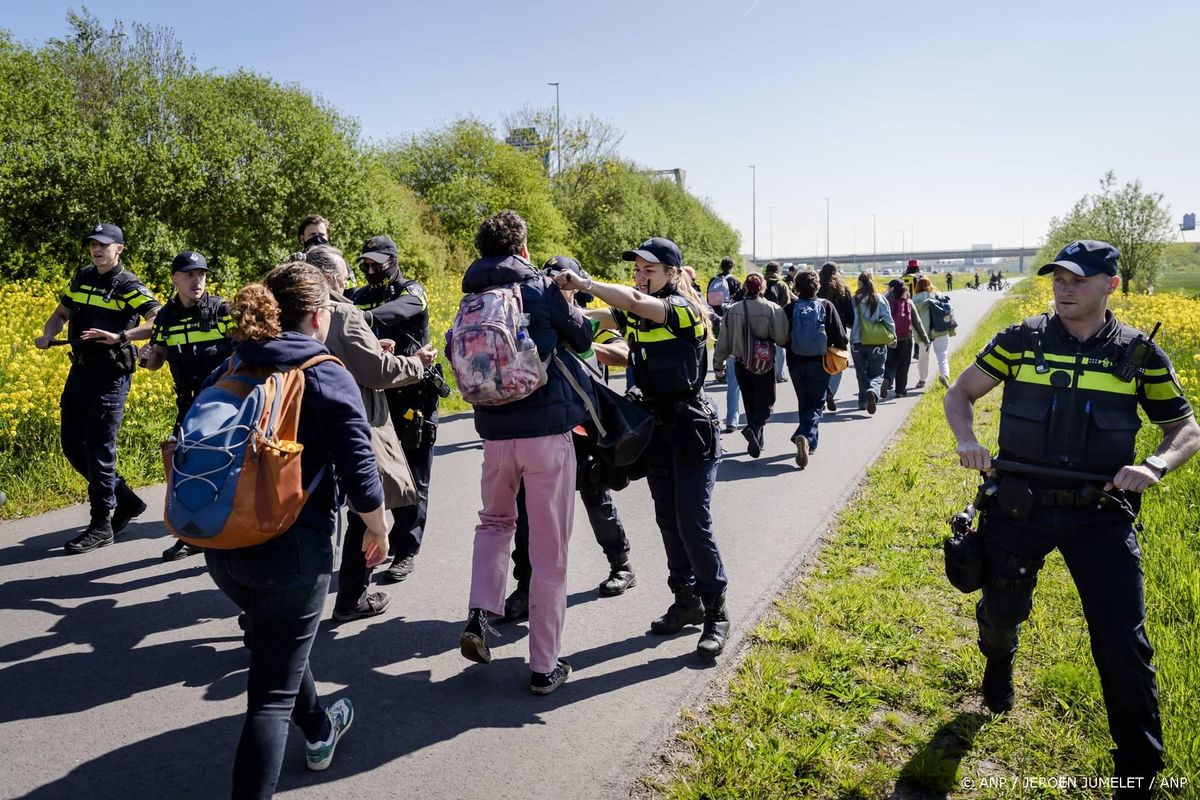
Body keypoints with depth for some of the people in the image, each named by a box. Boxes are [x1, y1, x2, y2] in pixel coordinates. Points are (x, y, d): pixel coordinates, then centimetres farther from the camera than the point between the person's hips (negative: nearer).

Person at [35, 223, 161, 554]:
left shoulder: (128, 285, -8)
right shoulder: (81, 277, 13)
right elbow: (61, 313, 23)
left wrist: (119, 337, -29)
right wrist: (47, 334, 3)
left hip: (111, 373, -7)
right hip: (80, 368, 7)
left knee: (99, 447, -5)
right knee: (71, 444, 9)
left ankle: (102, 525, 6)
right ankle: (125, 500, 24)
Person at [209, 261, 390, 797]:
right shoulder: (328, 376, -11)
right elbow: (358, 472, -14)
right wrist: (377, 531, 3)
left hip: (222, 548, 7)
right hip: (293, 552, -6)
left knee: (277, 642, 30)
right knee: (271, 695, 4)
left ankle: (318, 730, 53)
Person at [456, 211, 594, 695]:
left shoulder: (470, 301, 7)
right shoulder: (542, 288, -4)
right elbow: (583, 337, 7)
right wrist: (569, 298, 25)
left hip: (495, 431, 4)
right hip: (547, 428, -4)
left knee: (495, 522, 29)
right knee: (549, 552, 5)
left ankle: (478, 616, 11)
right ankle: (544, 665, 12)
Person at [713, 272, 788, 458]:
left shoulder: (733, 310, -5)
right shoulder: (772, 309, -14)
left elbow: (724, 339, 1)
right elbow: (782, 338, -15)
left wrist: (718, 360, 14)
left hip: (741, 363, 3)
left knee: (750, 402, 16)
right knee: (765, 402, 6)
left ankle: (756, 442, 22)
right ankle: (754, 428, -21)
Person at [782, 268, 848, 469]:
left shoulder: (790, 308, -6)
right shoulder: (826, 306, -8)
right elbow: (840, 337, -9)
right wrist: (842, 347, 12)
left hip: (795, 363, 2)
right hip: (819, 363, -2)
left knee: (804, 403, 18)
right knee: (816, 405, 4)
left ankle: (809, 443, 27)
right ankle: (805, 436, -21)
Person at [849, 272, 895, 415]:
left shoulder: (854, 300, -6)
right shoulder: (880, 300, -6)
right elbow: (888, 321, -6)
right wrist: (892, 336, 8)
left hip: (857, 343, 1)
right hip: (877, 343, 0)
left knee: (861, 374, 17)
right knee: (877, 373, 8)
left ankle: (863, 401, 20)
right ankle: (873, 390, -22)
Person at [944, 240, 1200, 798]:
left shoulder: (1138, 354, -2)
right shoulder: (1021, 341, -2)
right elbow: (959, 394, 4)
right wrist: (966, 440, -17)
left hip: (1100, 513, -1)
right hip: (1020, 505, 1)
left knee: (1123, 642, -4)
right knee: (1002, 609, 18)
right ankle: (998, 668, 55)